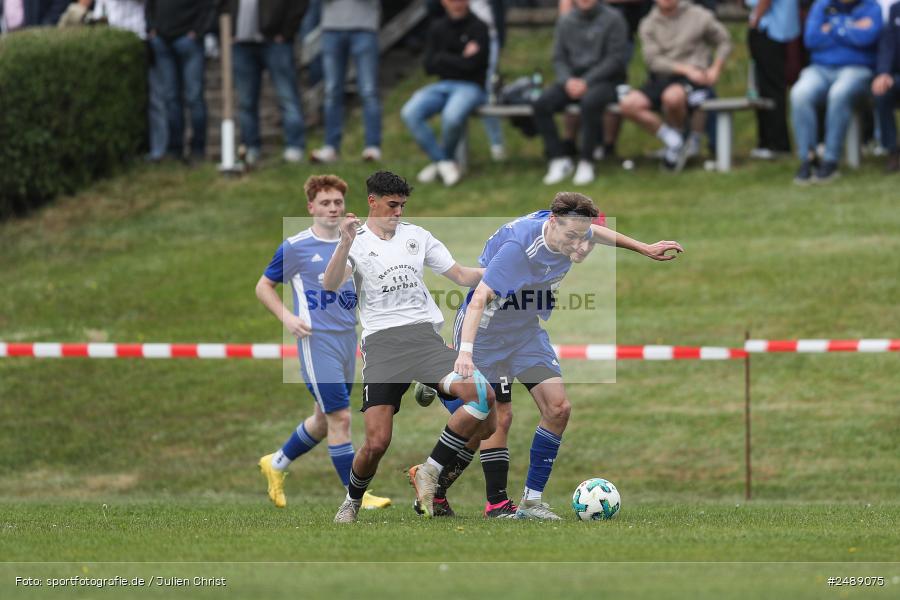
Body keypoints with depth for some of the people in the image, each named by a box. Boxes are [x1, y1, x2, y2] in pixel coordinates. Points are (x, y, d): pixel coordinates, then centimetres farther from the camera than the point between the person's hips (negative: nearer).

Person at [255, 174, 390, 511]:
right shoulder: (295, 247, -6)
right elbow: (263, 287, 3)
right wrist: (287, 318, -11)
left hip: (348, 340, 7)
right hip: (317, 341, -7)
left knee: (325, 420, 15)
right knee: (340, 418, -11)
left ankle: (276, 464, 37)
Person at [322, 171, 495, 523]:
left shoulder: (417, 236, 17)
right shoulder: (357, 243, 6)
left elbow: (461, 276, 20)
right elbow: (330, 286, -11)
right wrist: (345, 245, -26)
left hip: (424, 334, 3)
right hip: (381, 342, -3)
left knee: (482, 395, -22)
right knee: (377, 443, -14)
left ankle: (430, 472, -8)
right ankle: (352, 502, 16)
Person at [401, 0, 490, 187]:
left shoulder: (478, 28, -4)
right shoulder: (437, 28, 11)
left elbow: (471, 64, -15)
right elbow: (429, 66, 4)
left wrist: (442, 58, -3)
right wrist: (460, 61, -6)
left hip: (471, 86, -5)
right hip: (443, 85, 5)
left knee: (452, 116, -38)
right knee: (410, 112, -23)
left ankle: (443, 160, -8)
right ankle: (444, 164, -20)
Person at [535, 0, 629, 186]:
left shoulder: (612, 19, -2)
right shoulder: (565, 21, 12)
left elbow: (616, 59, -7)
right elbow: (559, 58, 11)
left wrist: (586, 81, -16)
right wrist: (568, 80, -10)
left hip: (604, 80, -4)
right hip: (572, 78, 4)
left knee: (590, 102, -38)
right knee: (541, 104, -23)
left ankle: (586, 162, -28)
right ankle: (558, 159, -16)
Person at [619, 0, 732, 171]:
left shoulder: (699, 17, 5)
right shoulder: (648, 24, 9)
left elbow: (724, 42, 15)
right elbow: (653, 60, -2)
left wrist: (715, 70, 0)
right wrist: (685, 69, -15)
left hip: (694, 80, -4)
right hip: (660, 78, 4)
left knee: (672, 96, -40)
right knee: (628, 104, -24)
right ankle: (672, 140, -10)